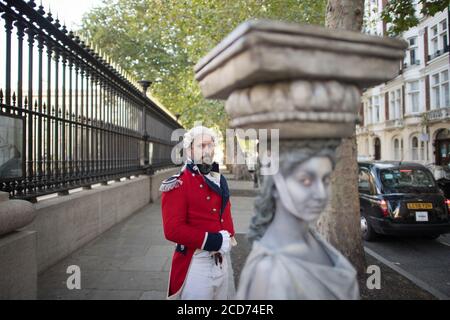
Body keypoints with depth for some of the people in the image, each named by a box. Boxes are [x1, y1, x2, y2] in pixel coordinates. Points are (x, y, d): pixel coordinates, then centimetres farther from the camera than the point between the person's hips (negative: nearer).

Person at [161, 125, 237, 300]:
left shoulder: (219, 180, 8)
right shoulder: (177, 185, -14)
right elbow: (173, 230, -21)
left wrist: (228, 237, -4)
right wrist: (214, 241, -21)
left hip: (221, 260, 7)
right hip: (195, 265, -7)